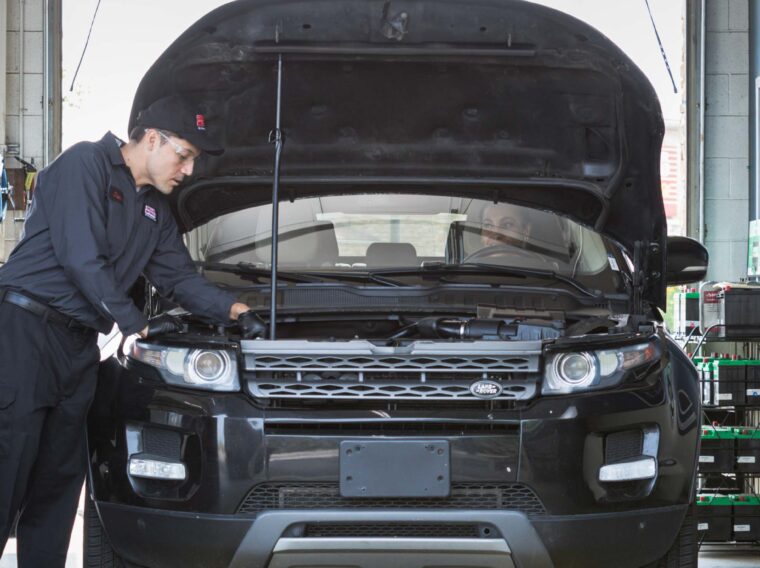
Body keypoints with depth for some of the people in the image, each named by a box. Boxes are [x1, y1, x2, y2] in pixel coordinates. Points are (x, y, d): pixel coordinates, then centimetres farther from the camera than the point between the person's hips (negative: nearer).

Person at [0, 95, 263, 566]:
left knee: (58, 482, 8)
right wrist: (137, 325, -9)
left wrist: (236, 310, 6)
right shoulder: (86, 165, -8)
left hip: (80, 347, 9)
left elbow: (181, 277, 23)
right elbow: (82, 259, -15)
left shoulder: (156, 210, 20)